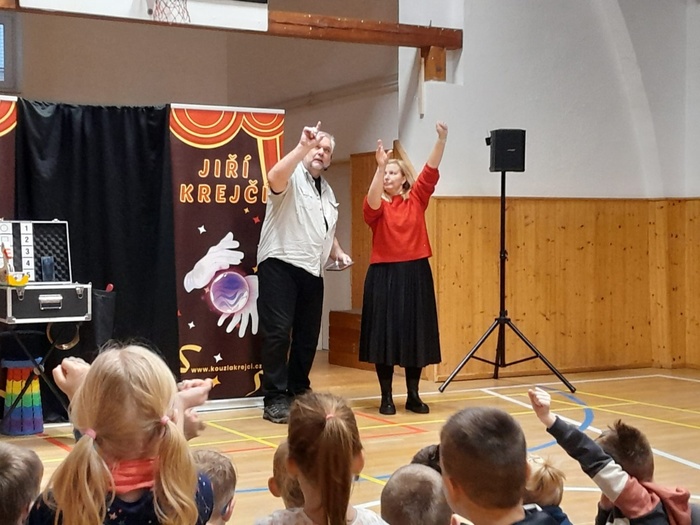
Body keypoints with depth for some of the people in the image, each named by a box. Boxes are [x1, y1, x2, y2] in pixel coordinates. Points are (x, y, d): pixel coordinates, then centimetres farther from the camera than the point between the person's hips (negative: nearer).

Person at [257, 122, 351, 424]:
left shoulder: (327, 191, 21)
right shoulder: (292, 177, -4)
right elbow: (274, 178, -31)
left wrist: (338, 253, 14)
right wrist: (302, 146, -35)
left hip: (312, 271, 8)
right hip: (280, 265, -8)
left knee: (308, 336, 10)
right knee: (278, 332, -12)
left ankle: (298, 393, 22)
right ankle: (274, 400, -9)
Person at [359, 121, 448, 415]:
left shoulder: (416, 199, 8)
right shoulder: (377, 206, 2)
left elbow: (430, 172, -5)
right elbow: (372, 205, -21)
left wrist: (441, 141, -20)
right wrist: (379, 166, -33)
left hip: (416, 274, 2)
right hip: (384, 275, -2)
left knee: (415, 334, 5)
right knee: (385, 334, -2)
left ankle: (413, 396, 15)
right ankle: (386, 397, 7)